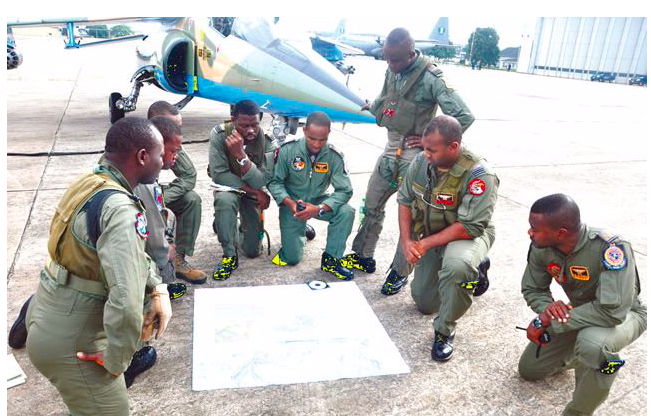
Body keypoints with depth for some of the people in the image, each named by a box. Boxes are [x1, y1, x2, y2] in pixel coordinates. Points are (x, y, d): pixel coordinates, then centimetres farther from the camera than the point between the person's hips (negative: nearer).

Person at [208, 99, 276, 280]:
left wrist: (241, 154, -44)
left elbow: (262, 182, -30)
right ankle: (230, 256, -20)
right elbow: (219, 175, -25)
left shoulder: (268, 141, -22)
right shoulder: (220, 135, -24)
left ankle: (244, 226, 37)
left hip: (253, 191, 1)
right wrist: (256, 192, -25)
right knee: (225, 199, -40)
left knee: (253, 251, 1)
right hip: (227, 186, -1)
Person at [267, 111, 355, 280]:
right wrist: (289, 202, -30)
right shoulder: (288, 150, -19)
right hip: (292, 203, -1)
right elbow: (274, 182, -12)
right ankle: (300, 230, 32)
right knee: (292, 258, -3)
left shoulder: (334, 156, -17)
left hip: (317, 202, 1)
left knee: (346, 211, -28)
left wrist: (319, 209, -34)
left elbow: (345, 190, -20)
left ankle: (330, 259, -10)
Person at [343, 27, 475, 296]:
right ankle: (363, 257, 30)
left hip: (414, 153, -7)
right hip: (391, 147, 8)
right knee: (371, 205, 14)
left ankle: (400, 273, 14)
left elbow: (464, 117, -20)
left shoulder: (431, 78, -18)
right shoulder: (392, 71, 5)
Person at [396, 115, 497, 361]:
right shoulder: (421, 161, -11)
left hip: (468, 235, -6)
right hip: (431, 236, 6)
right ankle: (473, 270, 37)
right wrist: (407, 241, -11)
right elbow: (405, 200, 0)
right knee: (424, 304, 14)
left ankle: (445, 331, -15)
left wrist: (426, 244, -25)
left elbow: (469, 227, -29)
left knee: (456, 265, -42)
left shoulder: (478, 174, -29)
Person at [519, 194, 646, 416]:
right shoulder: (541, 247, -20)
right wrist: (547, 308, -30)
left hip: (625, 314, -5)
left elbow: (613, 311, -42)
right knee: (528, 370, 8)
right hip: (579, 311, 6)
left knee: (591, 343, -41)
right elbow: (532, 289, -6)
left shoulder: (611, 248, -38)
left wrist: (546, 322, -36)